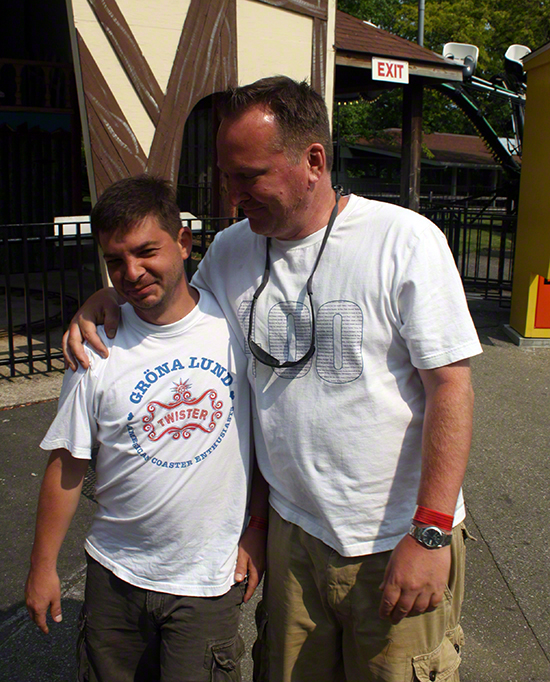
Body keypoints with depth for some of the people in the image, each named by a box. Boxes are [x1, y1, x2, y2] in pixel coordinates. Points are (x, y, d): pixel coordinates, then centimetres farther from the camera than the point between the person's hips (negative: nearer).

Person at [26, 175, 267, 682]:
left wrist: (257, 530, -1)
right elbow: (68, 464, -1)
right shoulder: (97, 351, -9)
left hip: (210, 579, -1)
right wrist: (43, 566, 4)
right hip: (116, 573, 2)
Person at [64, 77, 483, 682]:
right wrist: (107, 300, 1)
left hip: (400, 541, -4)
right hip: (292, 530, 5)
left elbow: (450, 384, -14)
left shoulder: (404, 241, -13)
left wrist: (431, 532, -18)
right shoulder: (230, 249, 3)